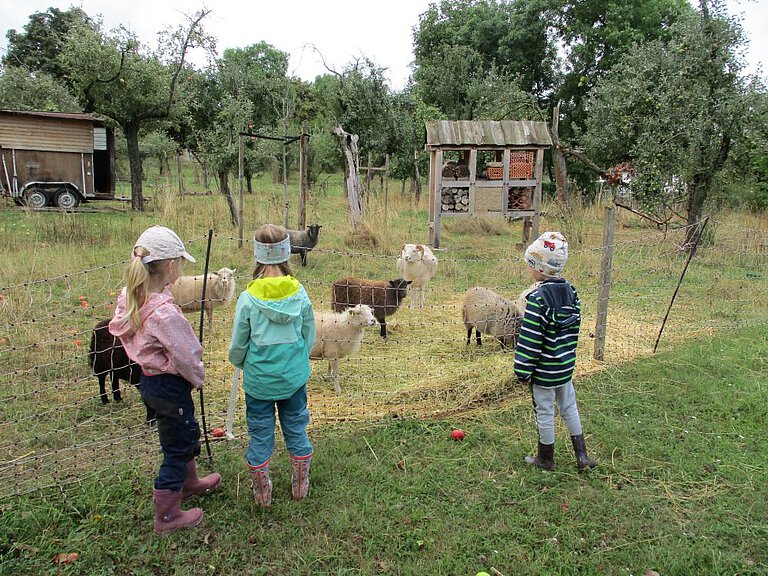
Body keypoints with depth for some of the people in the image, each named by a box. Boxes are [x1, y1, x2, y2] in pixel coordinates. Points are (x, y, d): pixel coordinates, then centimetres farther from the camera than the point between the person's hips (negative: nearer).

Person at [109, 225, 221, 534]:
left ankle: (189, 483, 54)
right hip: (169, 386, -9)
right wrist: (198, 378, -4)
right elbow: (186, 358, -26)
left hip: (148, 379, 9)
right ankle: (166, 517, 31)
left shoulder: (130, 297, -6)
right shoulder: (164, 312, -32)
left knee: (186, 435, 30)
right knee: (176, 450, 12)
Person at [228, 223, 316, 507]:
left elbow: (238, 345, -6)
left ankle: (262, 494, 30)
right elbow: (310, 338, 0)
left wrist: (240, 363, 15)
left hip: (258, 379, -2)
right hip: (294, 377, 2)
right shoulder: (300, 294, -11)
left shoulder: (248, 298, -17)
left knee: (260, 435, 14)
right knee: (296, 429, 18)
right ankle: (300, 486, 33)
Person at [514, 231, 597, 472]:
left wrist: (523, 370, -14)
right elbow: (574, 328, 10)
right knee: (569, 407, 21)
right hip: (566, 366, 7)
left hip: (544, 370, -7)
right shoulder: (571, 292, 1)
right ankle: (582, 456, 29)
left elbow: (530, 339, -22)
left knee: (545, 412, 9)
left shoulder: (537, 298, -23)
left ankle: (546, 459, 26)